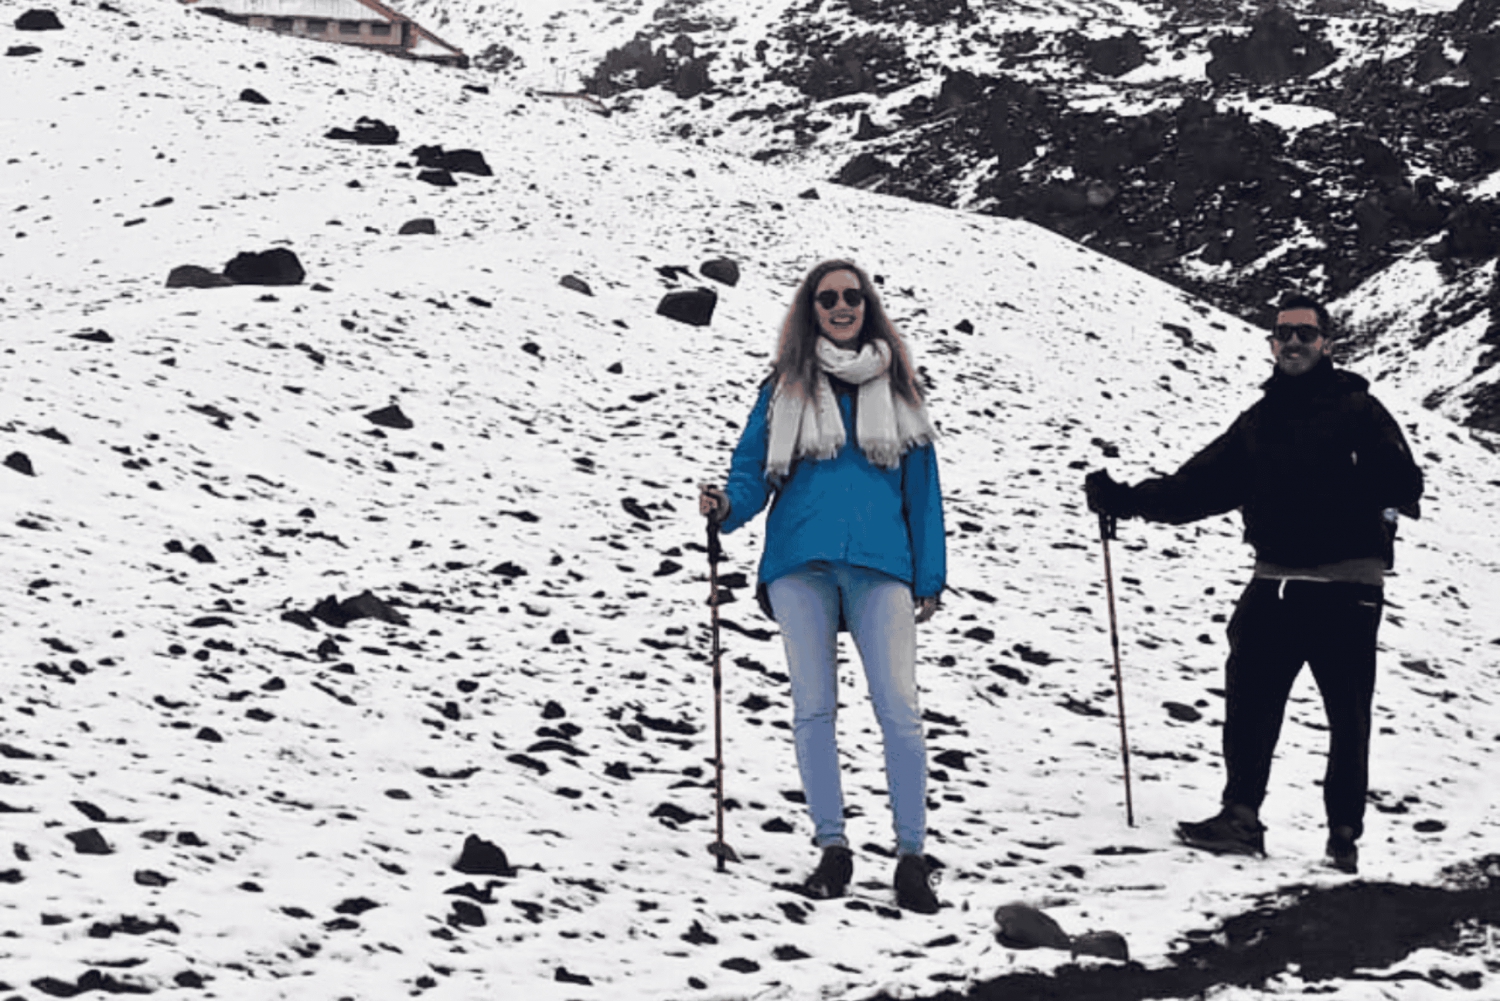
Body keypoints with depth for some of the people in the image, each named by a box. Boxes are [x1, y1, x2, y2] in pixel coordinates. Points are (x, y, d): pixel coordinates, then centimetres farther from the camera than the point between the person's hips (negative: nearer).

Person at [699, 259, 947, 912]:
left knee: (898, 709, -10)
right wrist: (726, 506, -12)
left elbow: (921, 487, 14)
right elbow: (753, 470, 11)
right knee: (813, 706, 0)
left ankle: (911, 854, -7)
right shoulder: (785, 389, 14)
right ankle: (831, 845, 8)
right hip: (801, 563, 1)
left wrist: (929, 579, 8)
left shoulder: (895, 387, 14)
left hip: (880, 564, -1)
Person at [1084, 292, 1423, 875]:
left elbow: (1403, 482, -9)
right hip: (1276, 581, 4)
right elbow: (1198, 487, 15)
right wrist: (1125, 500, 5)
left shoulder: (1356, 410, 1)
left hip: (1346, 588, -4)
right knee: (1249, 701, -4)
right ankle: (1240, 817, -1)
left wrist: (1394, 494, -32)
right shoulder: (1258, 422, 17)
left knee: (1347, 715, 1)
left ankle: (1344, 834, 7)